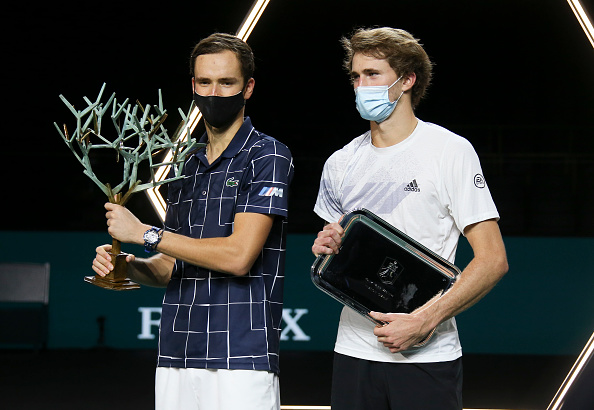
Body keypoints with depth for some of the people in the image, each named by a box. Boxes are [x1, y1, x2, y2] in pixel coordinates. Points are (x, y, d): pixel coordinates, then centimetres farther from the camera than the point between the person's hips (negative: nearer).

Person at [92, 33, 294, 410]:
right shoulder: (186, 168, 19)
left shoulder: (267, 156, -4)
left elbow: (238, 256, -14)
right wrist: (131, 266, 0)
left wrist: (144, 233, -8)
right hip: (176, 358, 6)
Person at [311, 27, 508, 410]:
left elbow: (493, 260, -9)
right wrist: (324, 249, -2)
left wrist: (423, 320, -17)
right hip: (354, 351, 4)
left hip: (427, 357, -4)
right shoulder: (341, 163, 12)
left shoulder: (450, 150, -4)